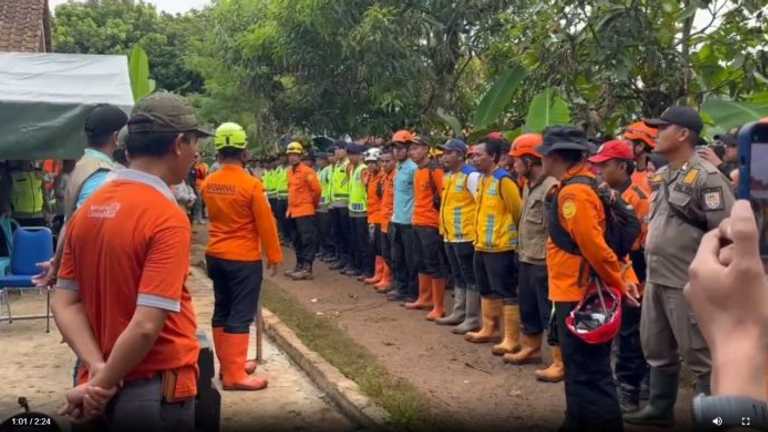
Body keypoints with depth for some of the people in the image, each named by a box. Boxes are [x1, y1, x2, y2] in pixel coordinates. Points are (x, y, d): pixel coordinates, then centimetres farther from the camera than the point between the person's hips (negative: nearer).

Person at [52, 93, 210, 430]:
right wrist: (101, 386, -13)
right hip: (157, 392, -7)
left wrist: (98, 369, -7)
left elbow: (64, 304, 2)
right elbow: (146, 326, -25)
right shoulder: (167, 218, -20)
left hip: (108, 390, 7)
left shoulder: (88, 210, 3)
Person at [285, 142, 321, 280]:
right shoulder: (290, 172, 12)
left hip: (306, 211, -9)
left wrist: (314, 204, 0)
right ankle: (300, 266, 22)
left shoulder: (307, 171, -12)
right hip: (294, 212, 9)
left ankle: (307, 269, -7)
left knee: (308, 240, -7)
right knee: (297, 241, 14)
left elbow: (317, 189, -12)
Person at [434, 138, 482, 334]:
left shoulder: (471, 176, -13)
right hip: (450, 236, 9)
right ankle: (458, 313, 27)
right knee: (458, 277, 17)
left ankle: (473, 319, 4)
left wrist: (477, 231, -15)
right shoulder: (448, 176, 14)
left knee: (470, 278, -2)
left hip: (465, 236, -9)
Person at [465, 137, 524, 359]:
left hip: (500, 248, -9)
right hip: (482, 246, 9)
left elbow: (518, 212, -12)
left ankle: (511, 340, 4)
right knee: (487, 291, 20)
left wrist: (510, 234, 1)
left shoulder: (503, 181, -16)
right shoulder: (483, 179, 11)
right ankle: (488, 330, 34)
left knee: (506, 293, -2)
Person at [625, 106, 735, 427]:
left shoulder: (706, 176, -13)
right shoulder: (661, 176, 11)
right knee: (657, 349, 19)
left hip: (688, 283, -8)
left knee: (701, 355, 3)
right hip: (656, 279, 9)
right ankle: (660, 409, 34)